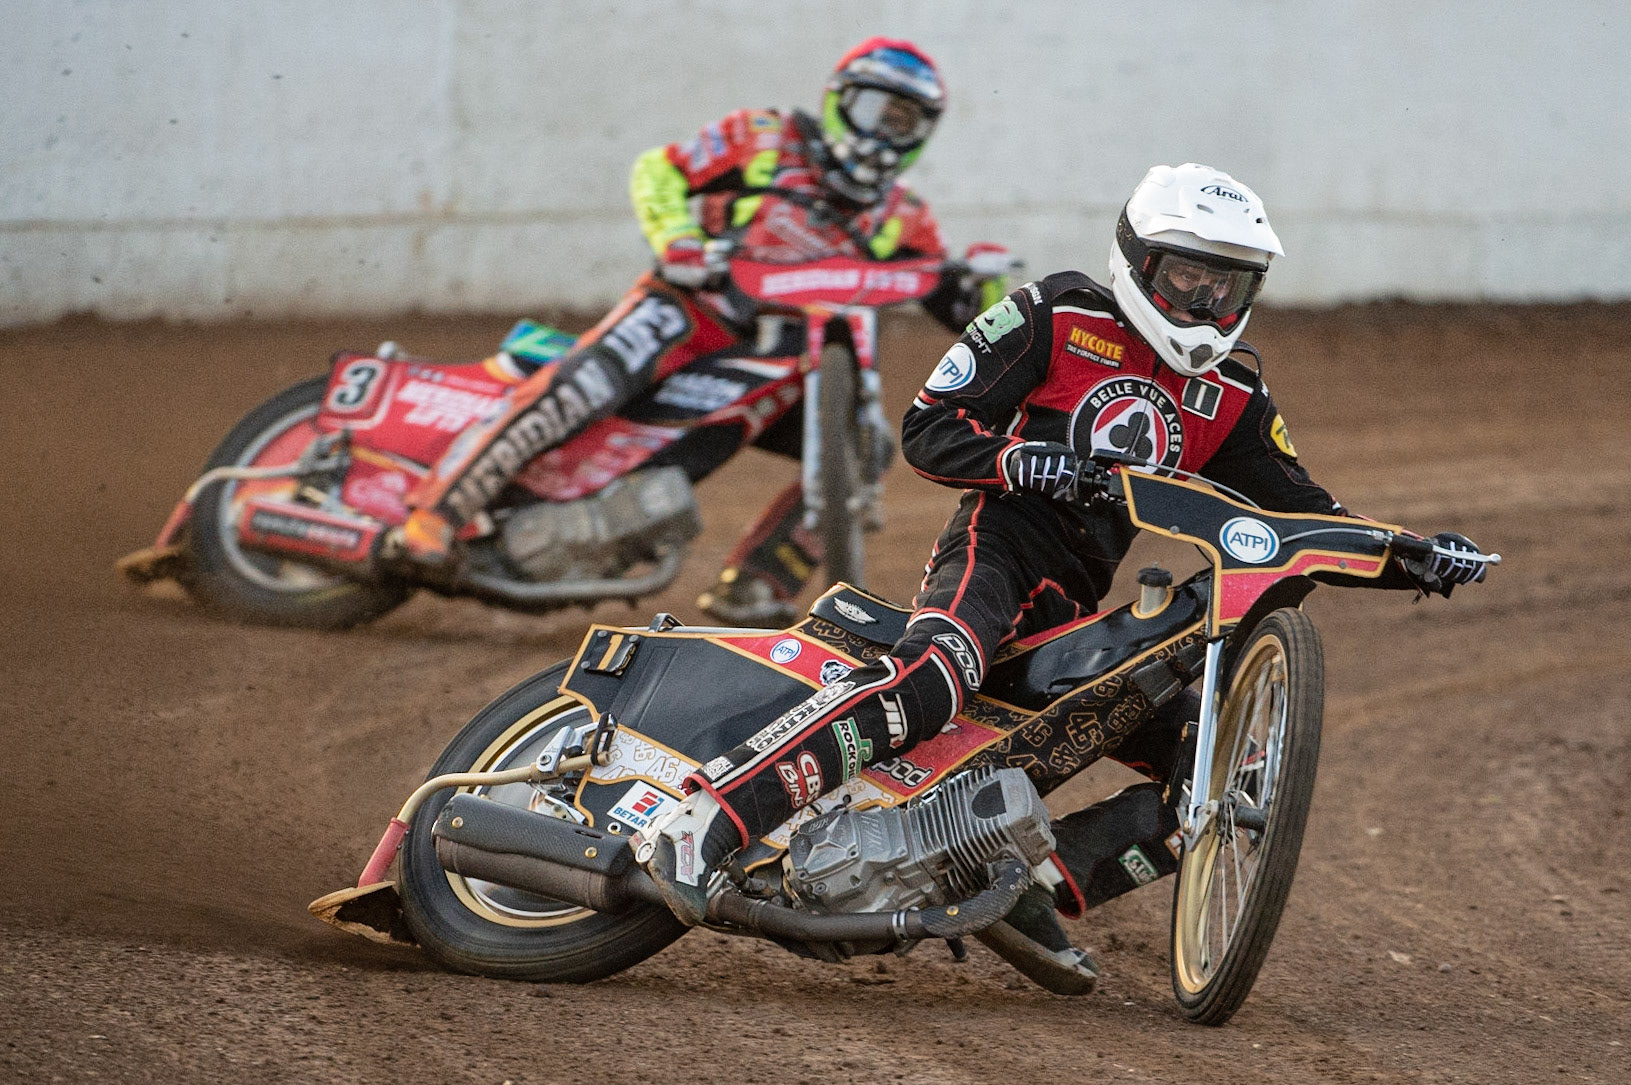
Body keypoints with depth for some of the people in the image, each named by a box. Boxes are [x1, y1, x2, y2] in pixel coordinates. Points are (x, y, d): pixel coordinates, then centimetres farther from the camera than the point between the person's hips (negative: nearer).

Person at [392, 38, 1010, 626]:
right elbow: (658, 171, 4)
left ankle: (749, 589, -4)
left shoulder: (900, 221, 11)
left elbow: (961, 314, 11)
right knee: (580, 388, -31)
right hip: (688, 310, -5)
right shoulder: (765, 141, 2)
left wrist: (982, 283, -12)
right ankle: (435, 512, -29)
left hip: (769, 368, 5)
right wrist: (676, 241, -15)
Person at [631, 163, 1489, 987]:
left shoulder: (1228, 399, 16)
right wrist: (1018, 461, -23)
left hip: (1078, 610, 7)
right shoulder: (1056, 318, 1)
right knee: (934, 675, -39)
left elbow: (1300, 512, 19)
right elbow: (927, 430, -3)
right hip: (993, 553, -7)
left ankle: (1039, 885, -2)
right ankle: (701, 821, -49)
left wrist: (1411, 559, 3)